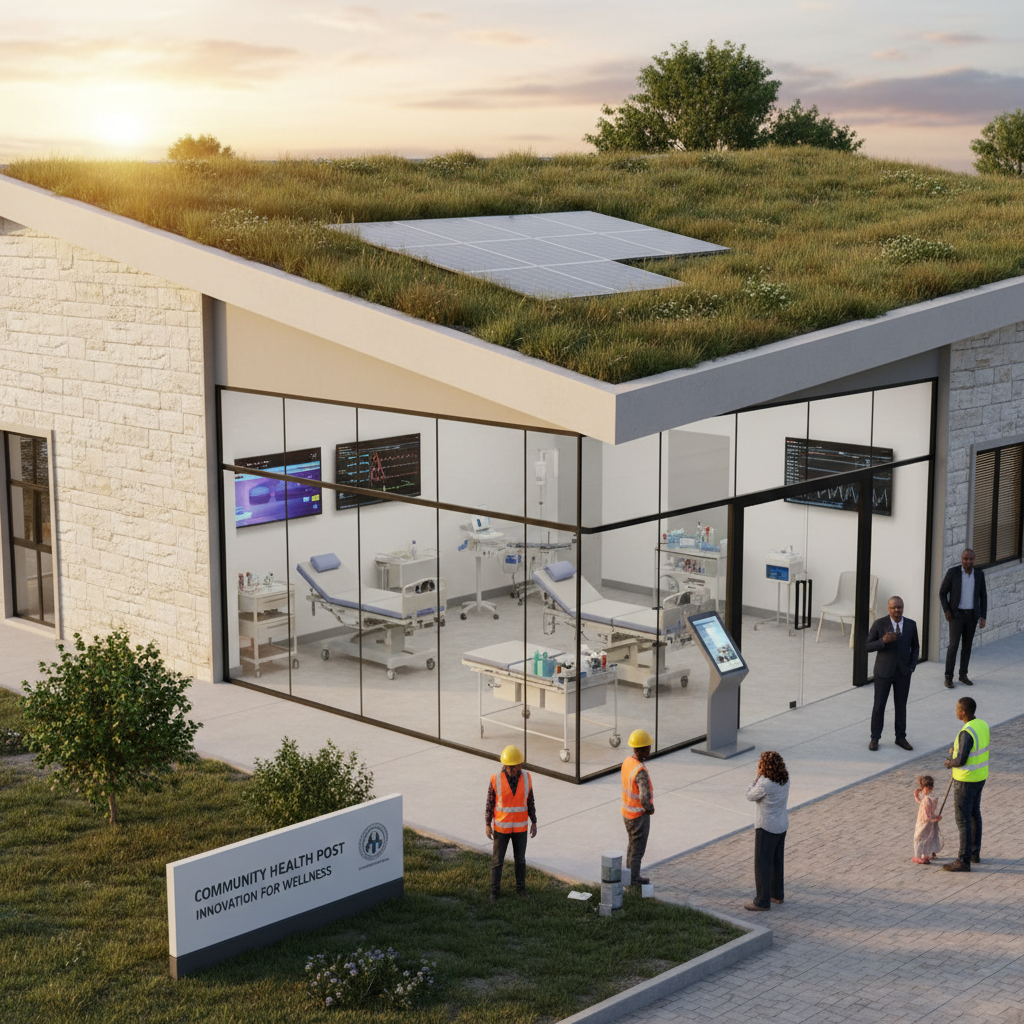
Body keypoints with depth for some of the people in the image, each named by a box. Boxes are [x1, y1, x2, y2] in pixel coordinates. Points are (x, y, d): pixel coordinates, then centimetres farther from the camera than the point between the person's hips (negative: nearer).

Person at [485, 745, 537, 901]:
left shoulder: (526, 778, -10)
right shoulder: (496, 779, -18)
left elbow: (530, 801, 1)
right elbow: (490, 802, -8)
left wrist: (534, 823, 2)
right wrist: (487, 825, -5)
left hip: (520, 827, 2)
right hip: (501, 826, -2)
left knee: (520, 858, 15)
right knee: (497, 859, 9)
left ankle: (521, 887, 36)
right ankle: (495, 890, 27)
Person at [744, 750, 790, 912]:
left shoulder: (765, 784, -28)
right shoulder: (784, 779, -4)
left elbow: (750, 796, -10)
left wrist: (757, 777, -5)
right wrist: (760, 776, 1)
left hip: (766, 828, -8)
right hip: (781, 826, 8)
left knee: (762, 864, 2)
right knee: (776, 861, 21)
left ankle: (762, 901, 8)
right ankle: (777, 894, 34)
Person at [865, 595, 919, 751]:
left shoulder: (911, 624, -4)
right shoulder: (879, 624, -13)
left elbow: (915, 647, 8)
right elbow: (868, 646, -10)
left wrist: (912, 667, -5)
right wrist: (883, 641, -28)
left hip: (903, 672, 2)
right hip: (884, 671, -2)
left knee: (901, 705, 11)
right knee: (879, 705, 5)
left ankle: (901, 738, 25)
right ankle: (875, 738, 19)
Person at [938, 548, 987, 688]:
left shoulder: (979, 574, -1)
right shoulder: (953, 572, -11)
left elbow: (983, 596, 6)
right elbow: (942, 592, -3)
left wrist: (983, 617, 0)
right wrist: (946, 610, -14)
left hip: (972, 615, 3)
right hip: (956, 614, -3)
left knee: (967, 645, 10)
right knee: (953, 645, -9)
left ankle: (963, 675, 22)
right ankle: (948, 676, 1)